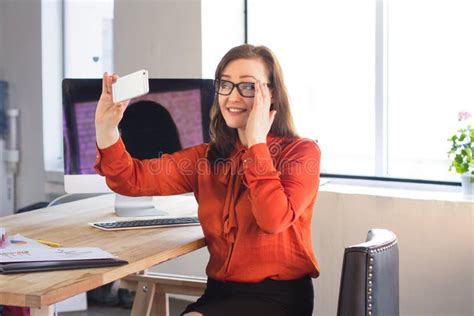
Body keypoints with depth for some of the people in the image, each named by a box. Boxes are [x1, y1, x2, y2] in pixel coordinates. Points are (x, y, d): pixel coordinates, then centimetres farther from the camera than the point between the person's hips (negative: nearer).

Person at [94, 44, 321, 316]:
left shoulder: (301, 152, -5)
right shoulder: (207, 157, 8)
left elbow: (274, 218, -22)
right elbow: (133, 179, -3)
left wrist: (256, 141, -17)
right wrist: (106, 128, -18)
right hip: (221, 291, 4)